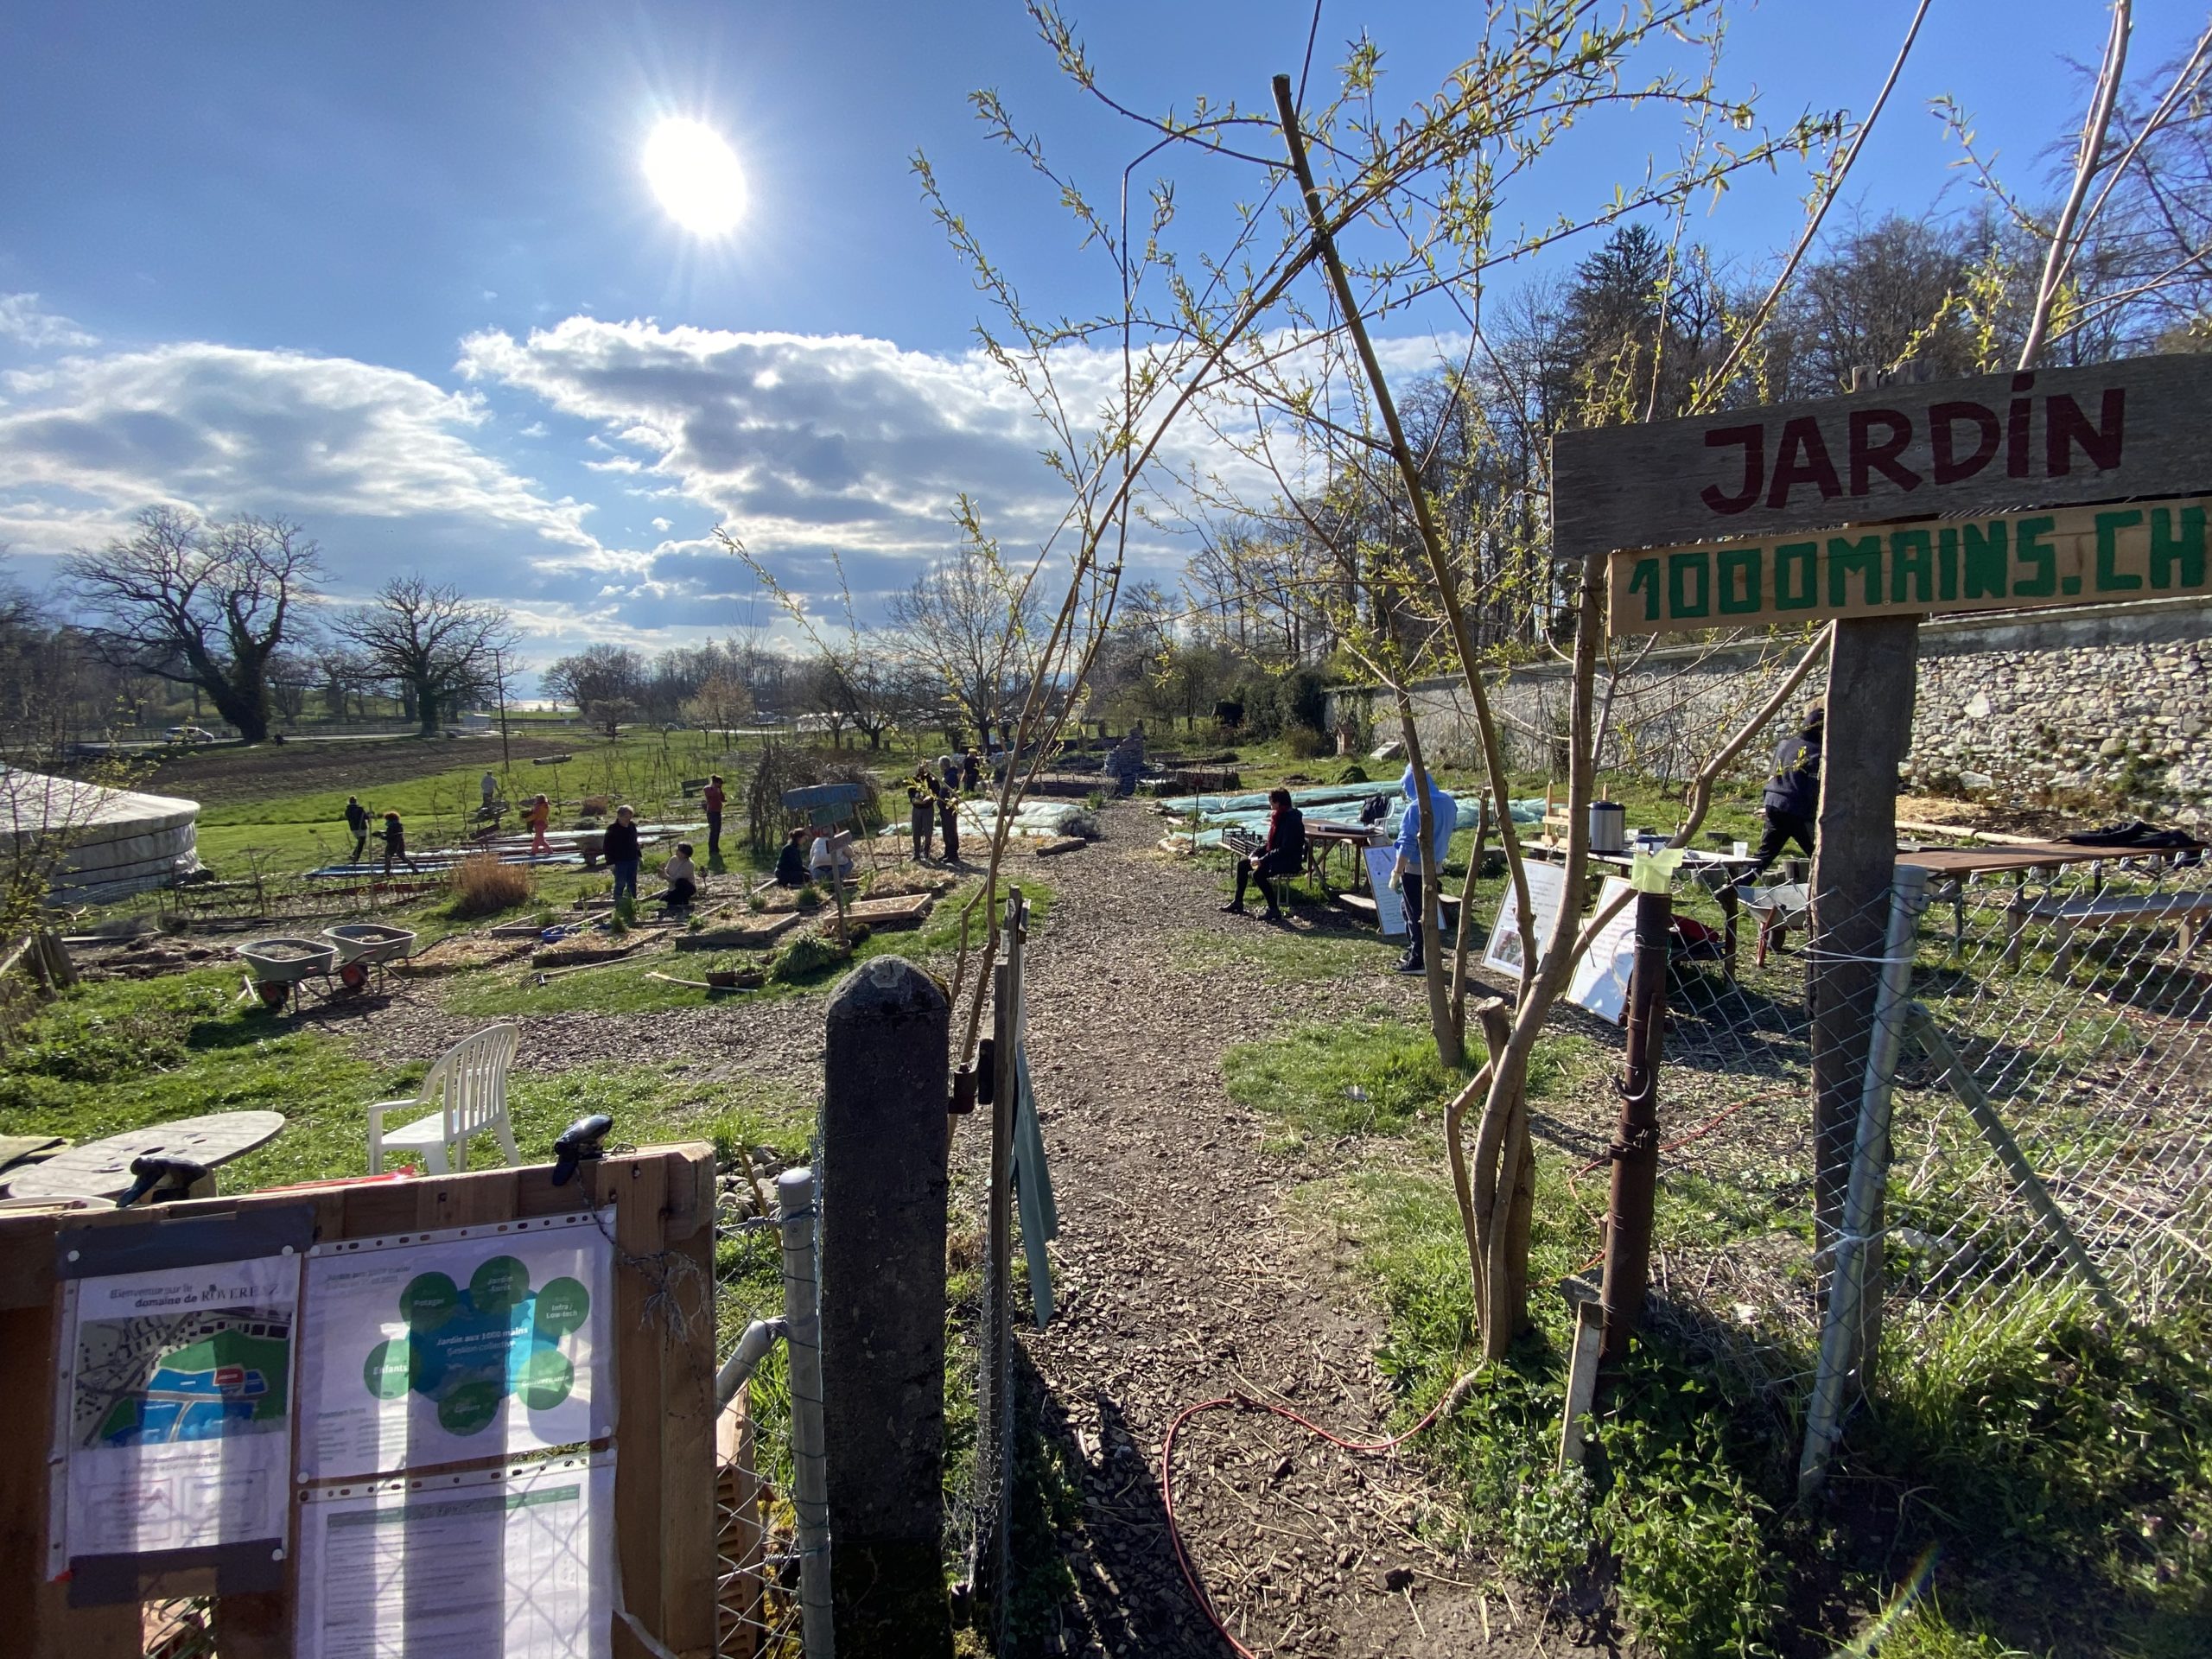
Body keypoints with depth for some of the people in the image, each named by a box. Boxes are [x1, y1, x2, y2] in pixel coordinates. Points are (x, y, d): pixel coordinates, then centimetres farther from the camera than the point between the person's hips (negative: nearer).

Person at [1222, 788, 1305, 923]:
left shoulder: (1292, 820, -22)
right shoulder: (1279, 817, 8)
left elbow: (1285, 849, -27)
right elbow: (1271, 841, 16)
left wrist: (1262, 860, -25)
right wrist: (1256, 854, 2)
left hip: (1289, 862, -10)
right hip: (1276, 857, 10)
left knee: (1258, 874, -31)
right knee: (1242, 864, 7)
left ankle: (1274, 911, -22)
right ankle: (1238, 903, 14)